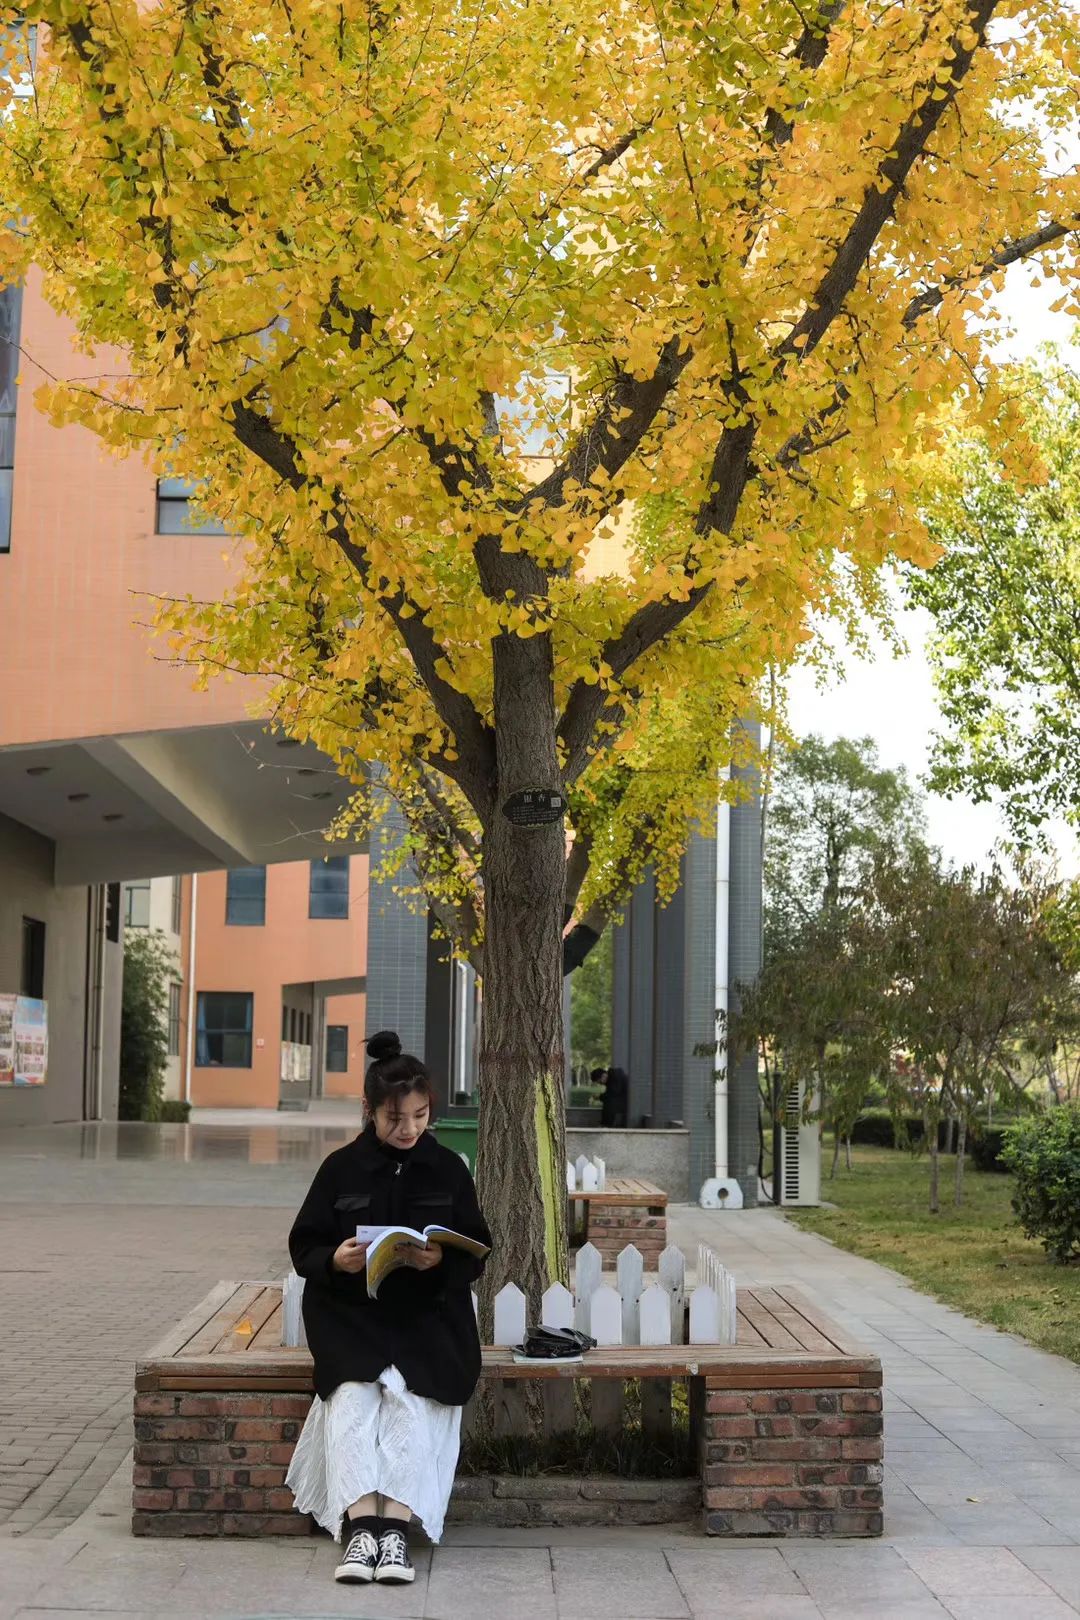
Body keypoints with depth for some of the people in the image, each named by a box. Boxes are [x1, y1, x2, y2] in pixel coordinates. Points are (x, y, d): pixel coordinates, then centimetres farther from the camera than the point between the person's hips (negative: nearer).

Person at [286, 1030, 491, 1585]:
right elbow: (304, 1248, 6)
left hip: (428, 1311, 0)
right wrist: (335, 1260, -17)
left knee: (412, 1394, -28)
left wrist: (442, 1261, -16)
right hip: (350, 1309, 0)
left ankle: (395, 1525, -28)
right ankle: (360, 1526, -32)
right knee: (353, 1393, -28)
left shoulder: (448, 1169, 5)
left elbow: (477, 1253, 6)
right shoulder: (342, 1168, 3)